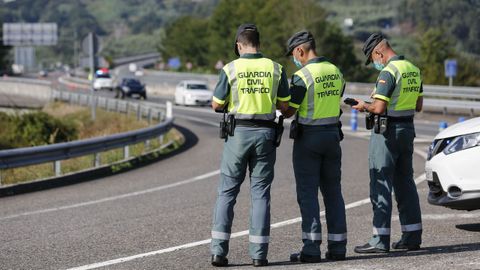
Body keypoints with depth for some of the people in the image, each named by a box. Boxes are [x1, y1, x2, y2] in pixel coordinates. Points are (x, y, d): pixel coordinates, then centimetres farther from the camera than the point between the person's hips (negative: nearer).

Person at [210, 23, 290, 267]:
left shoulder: (231, 69, -5)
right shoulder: (275, 69, 1)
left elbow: (217, 105, -1)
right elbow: (284, 105, 4)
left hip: (238, 132, -1)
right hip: (265, 133, 1)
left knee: (227, 192, 6)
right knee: (260, 193, 6)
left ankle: (218, 250, 0)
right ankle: (258, 254, 2)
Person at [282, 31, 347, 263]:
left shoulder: (303, 76, -15)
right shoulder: (336, 72, 7)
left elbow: (288, 111, -13)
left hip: (308, 137, -6)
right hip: (332, 134, 6)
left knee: (307, 193, -2)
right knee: (333, 191, 11)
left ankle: (311, 248, -6)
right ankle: (337, 246, 11)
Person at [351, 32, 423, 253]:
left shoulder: (388, 72, -17)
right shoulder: (413, 70, 11)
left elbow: (379, 108, -22)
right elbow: (418, 105, 17)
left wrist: (364, 106, -3)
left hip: (387, 131, -9)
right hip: (407, 129, 9)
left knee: (381, 185, -5)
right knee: (405, 183, 14)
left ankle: (380, 240, -7)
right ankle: (412, 236, 15)